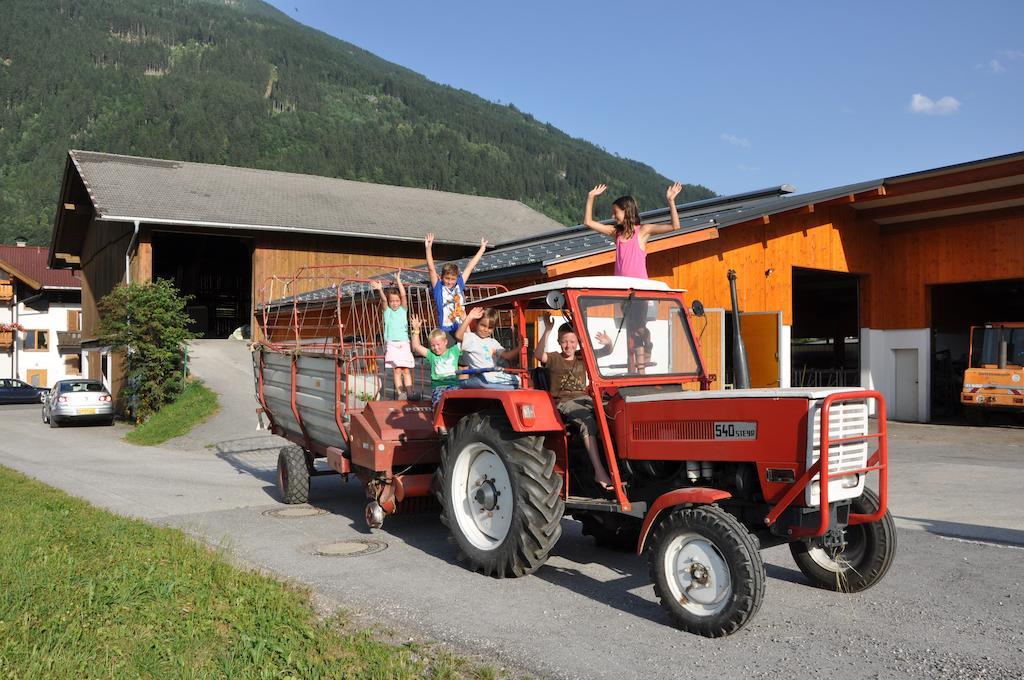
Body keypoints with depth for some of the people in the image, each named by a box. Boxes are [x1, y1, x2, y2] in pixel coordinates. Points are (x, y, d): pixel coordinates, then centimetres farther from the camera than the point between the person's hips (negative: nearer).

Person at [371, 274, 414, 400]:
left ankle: (409, 394, -1)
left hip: (404, 343, 1)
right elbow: (383, 299, -10)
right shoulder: (387, 311, 9)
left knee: (406, 370, -1)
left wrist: (398, 280, -5)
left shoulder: (403, 309, 11)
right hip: (391, 344, -1)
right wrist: (380, 290, -28)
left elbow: (403, 295, -3)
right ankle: (400, 393, -7)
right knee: (397, 370, -6)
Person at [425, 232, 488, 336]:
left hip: (462, 329, 4)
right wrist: (428, 247, -17)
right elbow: (431, 268, -8)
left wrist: (482, 248, 23)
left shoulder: (459, 285, 10)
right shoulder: (438, 288, 2)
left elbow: (470, 267, 16)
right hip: (446, 329, -4)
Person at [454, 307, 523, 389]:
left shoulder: (493, 342, 20)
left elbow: (507, 355, 13)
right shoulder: (470, 338, 0)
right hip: (480, 376, -6)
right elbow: (458, 336, -23)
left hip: (495, 374, 6)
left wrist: (518, 348, -6)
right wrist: (469, 318, -29)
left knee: (517, 380, -6)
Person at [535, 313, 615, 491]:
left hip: (583, 399, 5)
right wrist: (547, 330, -26)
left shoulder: (582, 356, 16)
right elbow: (538, 354, -18)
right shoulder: (554, 358, 4)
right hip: (564, 402, -5)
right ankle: (599, 472, -40)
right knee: (587, 420, -35)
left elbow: (606, 352, 9)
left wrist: (608, 343, -15)